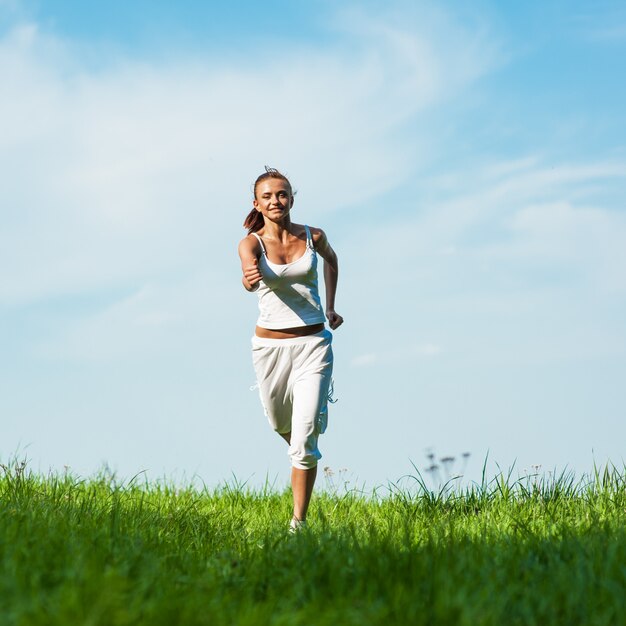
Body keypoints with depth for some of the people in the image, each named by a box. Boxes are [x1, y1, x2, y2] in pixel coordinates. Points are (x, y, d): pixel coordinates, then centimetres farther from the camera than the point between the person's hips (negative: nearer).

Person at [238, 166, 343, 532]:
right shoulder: (252, 243, -8)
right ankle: (302, 450, 56)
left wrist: (331, 307, 19)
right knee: (281, 424, 19)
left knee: (305, 439, -11)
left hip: (313, 344, -1)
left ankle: (299, 522, -4)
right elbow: (250, 276, -32)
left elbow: (331, 259, 22)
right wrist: (250, 278, -55)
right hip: (271, 346, 1)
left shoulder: (313, 237, -2)